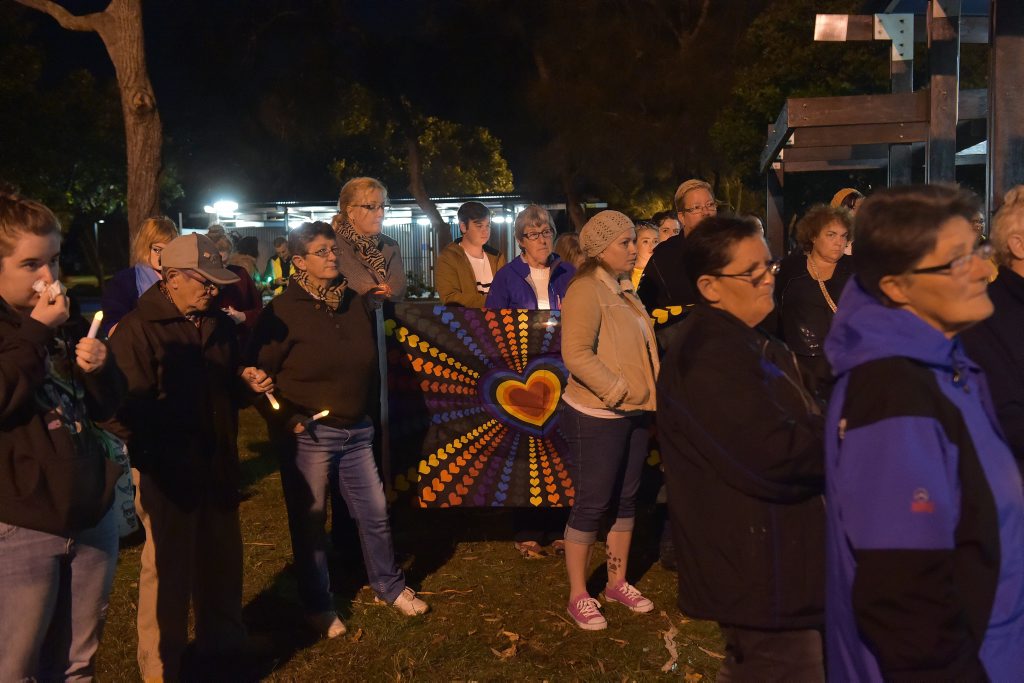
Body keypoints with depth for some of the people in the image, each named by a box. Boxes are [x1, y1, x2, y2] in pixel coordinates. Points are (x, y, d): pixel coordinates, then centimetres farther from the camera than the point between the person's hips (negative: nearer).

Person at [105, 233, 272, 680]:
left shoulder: (219, 324, 9)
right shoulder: (137, 330, -13)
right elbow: (125, 409, -17)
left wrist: (246, 381, 2)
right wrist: (152, 458, -21)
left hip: (219, 464, 7)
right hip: (168, 471, -6)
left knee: (223, 558, 18)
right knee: (169, 568, 4)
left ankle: (223, 642, 39)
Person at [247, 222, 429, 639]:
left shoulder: (357, 303, 6)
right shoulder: (284, 311, -10)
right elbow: (259, 372, -8)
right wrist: (285, 420, -13)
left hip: (356, 432, 5)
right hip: (308, 434, -5)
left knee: (375, 513, 12)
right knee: (309, 522, 8)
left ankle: (389, 587, 33)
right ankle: (318, 606, 25)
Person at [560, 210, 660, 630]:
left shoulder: (624, 288, 11)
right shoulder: (586, 291, -16)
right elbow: (576, 354, -25)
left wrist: (645, 396, 10)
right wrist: (619, 392, -24)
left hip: (633, 413, 8)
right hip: (597, 417, -8)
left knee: (625, 499, 16)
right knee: (592, 504, 1)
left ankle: (618, 582, 31)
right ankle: (578, 596, 16)